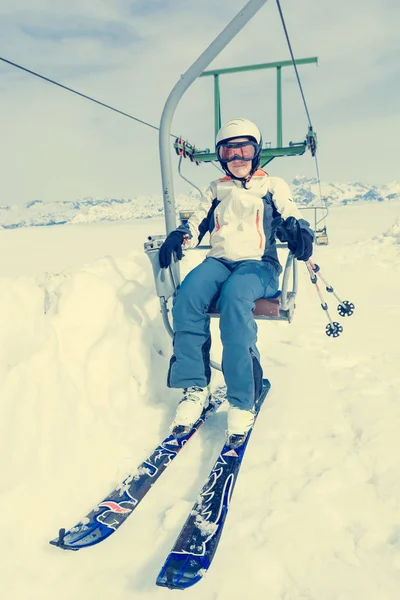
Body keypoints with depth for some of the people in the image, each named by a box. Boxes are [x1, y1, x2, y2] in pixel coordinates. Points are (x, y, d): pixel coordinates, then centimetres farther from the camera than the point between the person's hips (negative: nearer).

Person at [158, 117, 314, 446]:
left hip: (259, 263, -3)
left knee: (234, 297, -38)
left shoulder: (273, 185, 16)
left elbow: (291, 217, 4)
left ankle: (242, 401, -33)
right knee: (188, 295, -32)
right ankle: (195, 388, -25)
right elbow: (197, 222, 18)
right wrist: (179, 236, -5)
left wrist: (298, 231, -21)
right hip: (219, 261, 3)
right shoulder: (216, 190, 26)